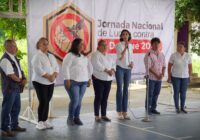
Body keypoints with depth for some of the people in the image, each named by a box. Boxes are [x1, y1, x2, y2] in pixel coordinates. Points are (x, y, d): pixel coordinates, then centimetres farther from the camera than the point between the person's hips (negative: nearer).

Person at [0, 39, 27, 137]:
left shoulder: (14, 58, 13)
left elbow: (20, 71, 17)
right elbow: (11, 75, -21)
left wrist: (24, 79, -2)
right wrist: (20, 81, -6)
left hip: (17, 87, 9)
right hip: (9, 88, -9)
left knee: (16, 107, 17)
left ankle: (14, 125, 30)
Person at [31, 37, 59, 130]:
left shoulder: (51, 56, 15)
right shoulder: (37, 56, -9)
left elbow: (56, 67, 10)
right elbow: (38, 69, -19)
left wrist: (54, 75, -9)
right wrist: (48, 76, -19)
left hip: (50, 82, 7)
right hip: (40, 82, -7)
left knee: (47, 102, 8)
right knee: (43, 102, -9)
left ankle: (45, 121, 17)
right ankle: (40, 122, 0)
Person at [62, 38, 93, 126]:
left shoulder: (84, 56, 17)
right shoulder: (70, 55, -5)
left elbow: (89, 67, 24)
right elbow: (65, 67, -11)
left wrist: (89, 78, 18)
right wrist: (67, 79, -16)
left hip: (83, 82, 6)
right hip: (73, 81, -6)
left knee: (79, 101, 5)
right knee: (74, 100, -11)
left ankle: (77, 118, 14)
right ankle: (70, 118, 6)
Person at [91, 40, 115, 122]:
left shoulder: (108, 56, 18)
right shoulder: (95, 55, -6)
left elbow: (113, 64, 14)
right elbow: (97, 65, -20)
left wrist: (112, 70, -7)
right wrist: (107, 70, -20)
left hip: (108, 79, 7)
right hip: (99, 79, -7)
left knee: (105, 98, 9)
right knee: (98, 97, -4)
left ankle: (103, 115, 16)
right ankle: (97, 116, 3)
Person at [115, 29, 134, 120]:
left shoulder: (130, 46, 10)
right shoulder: (119, 45, -5)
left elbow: (131, 57, 15)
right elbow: (120, 57, -16)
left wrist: (132, 63, -5)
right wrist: (125, 47, -19)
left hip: (128, 69, 5)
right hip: (120, 68, -5)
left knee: (126, 90, 6)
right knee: (120, 89, -3)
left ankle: (125, 112, 10)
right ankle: (119, 112, 2)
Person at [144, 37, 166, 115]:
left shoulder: (161, 55, 10)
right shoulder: (149, 54, -9)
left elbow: (163, 66, 13)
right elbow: (148, 67, -14)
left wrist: (162, 74, -4)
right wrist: (156, 74, -17)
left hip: (159, 78, 6)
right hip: (151, 77, -6)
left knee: (156, 93, 10)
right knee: (150, 94, -1)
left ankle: (153, 108, 19)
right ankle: (147, 109, 8)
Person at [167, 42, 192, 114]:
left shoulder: (187, 56, 0)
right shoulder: (173, 55, -7)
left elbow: (190, 66, 6)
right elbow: (169, 66, -4)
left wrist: (189, 76, 3)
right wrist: (169, 76, -6)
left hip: (185, 77, 2)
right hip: (175, 77, -2)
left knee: (183, 93, 6)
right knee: (176, 92, 3)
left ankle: (182, 107, 17)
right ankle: (177, 108, 13)